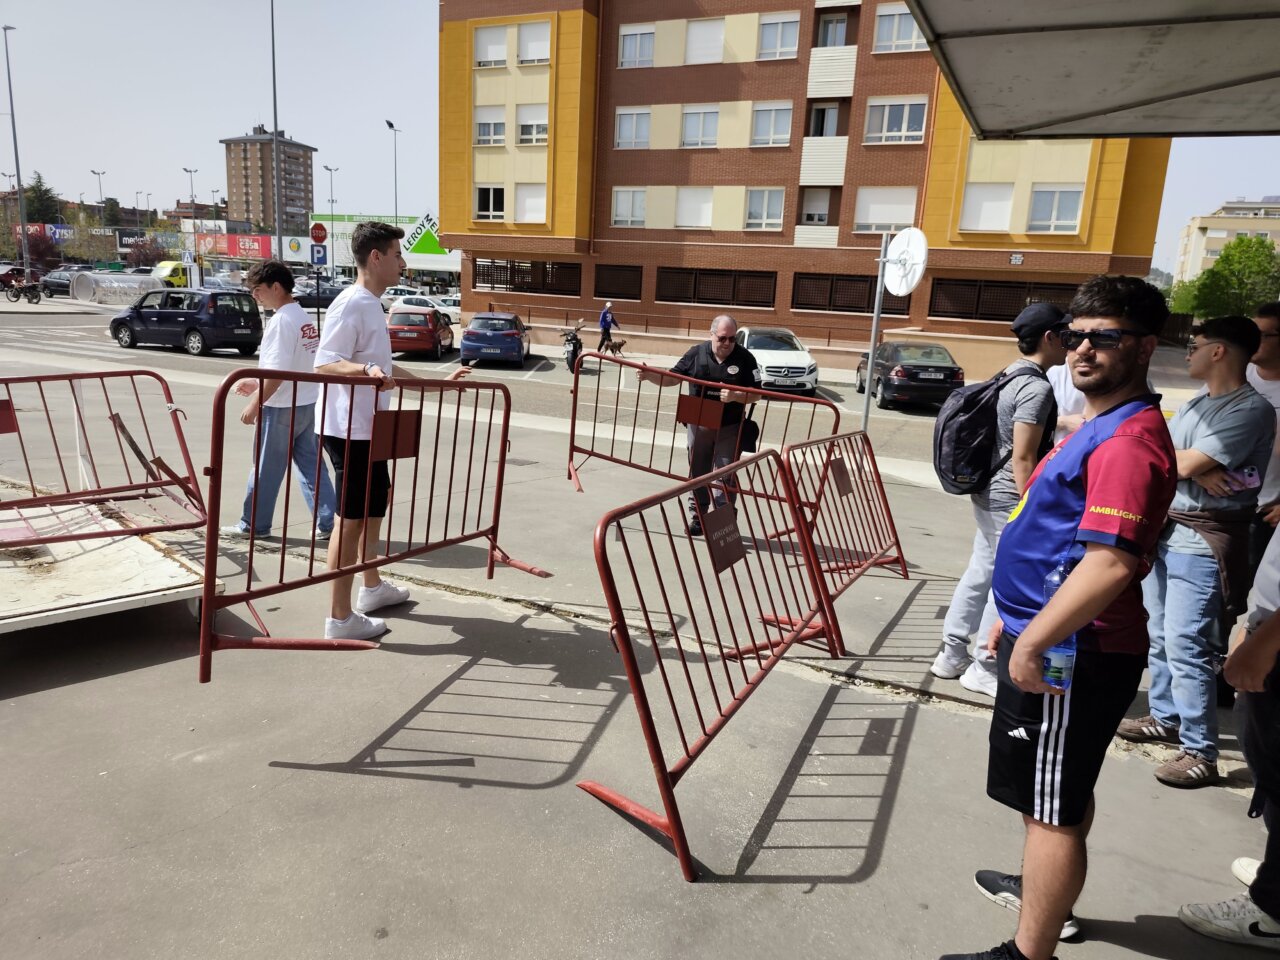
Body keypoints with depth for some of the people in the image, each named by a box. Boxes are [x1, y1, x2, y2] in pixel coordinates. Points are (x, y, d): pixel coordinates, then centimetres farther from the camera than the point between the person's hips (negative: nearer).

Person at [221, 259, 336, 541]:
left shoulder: (282, 320, -16)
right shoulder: (304, 317, 12)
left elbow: (277, 370, -21)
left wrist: (255, 404, -16)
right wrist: (258, 387, 19)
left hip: (283, 407, -9)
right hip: (307, 404, 9)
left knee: (266, 468, 4)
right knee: (311, 465, 10)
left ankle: (253, 525, 17)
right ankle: (327, 524, 10)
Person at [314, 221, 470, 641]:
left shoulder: (372, 305, 15)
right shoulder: (351, 304, -16)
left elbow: (384, 367, 22)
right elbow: (324, 364, -23)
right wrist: (366, 370, -41)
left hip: (369, 428, 11)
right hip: (349, 430, -11)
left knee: (375, 504, 21)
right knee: (353, 518, -6)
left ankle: (372, 587, 37)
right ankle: (340, 618, 2)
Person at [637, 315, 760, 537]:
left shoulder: (745, 358, -9)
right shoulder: (697, 353, -3)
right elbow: (673, 377, 6)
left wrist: (735, 396, -27)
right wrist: (650, 376, -10)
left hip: (729, 428, -3)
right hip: (698, 425, 3)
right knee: (698, 473, 14)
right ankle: (697, 517, 28)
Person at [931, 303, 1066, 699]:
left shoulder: (1009, 377, 11)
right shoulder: (1037, 388, -18)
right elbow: (1022, 458, -21)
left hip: (989, 491, 10)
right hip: (1010, 498, -10)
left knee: (981, 572, 15)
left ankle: (952, 654, 23)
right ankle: (984, 667, 12)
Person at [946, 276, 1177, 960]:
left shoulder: (1129, 441, -21)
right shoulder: (1101, 428, 13)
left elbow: (1109, 564, -30)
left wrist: (1031, 642, -25)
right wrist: (1017, 617, 21)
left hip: (1069, 655, -11)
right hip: (1056, 639, 11)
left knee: (1052, 807, 1)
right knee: (1064, 793, 25)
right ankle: (1047, 895, 45)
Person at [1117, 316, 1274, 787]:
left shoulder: (1251, 408, -13)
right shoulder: (1192, 406, 14)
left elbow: (1186, 465, -21)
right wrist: (1197, 470, -16)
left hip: (1202, 541, -9)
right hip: (1163, 530, 9)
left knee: (1185, 646, -8)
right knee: (1160, 637, 16)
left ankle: (1200, 752, 2)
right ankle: (1165, 718, 31)